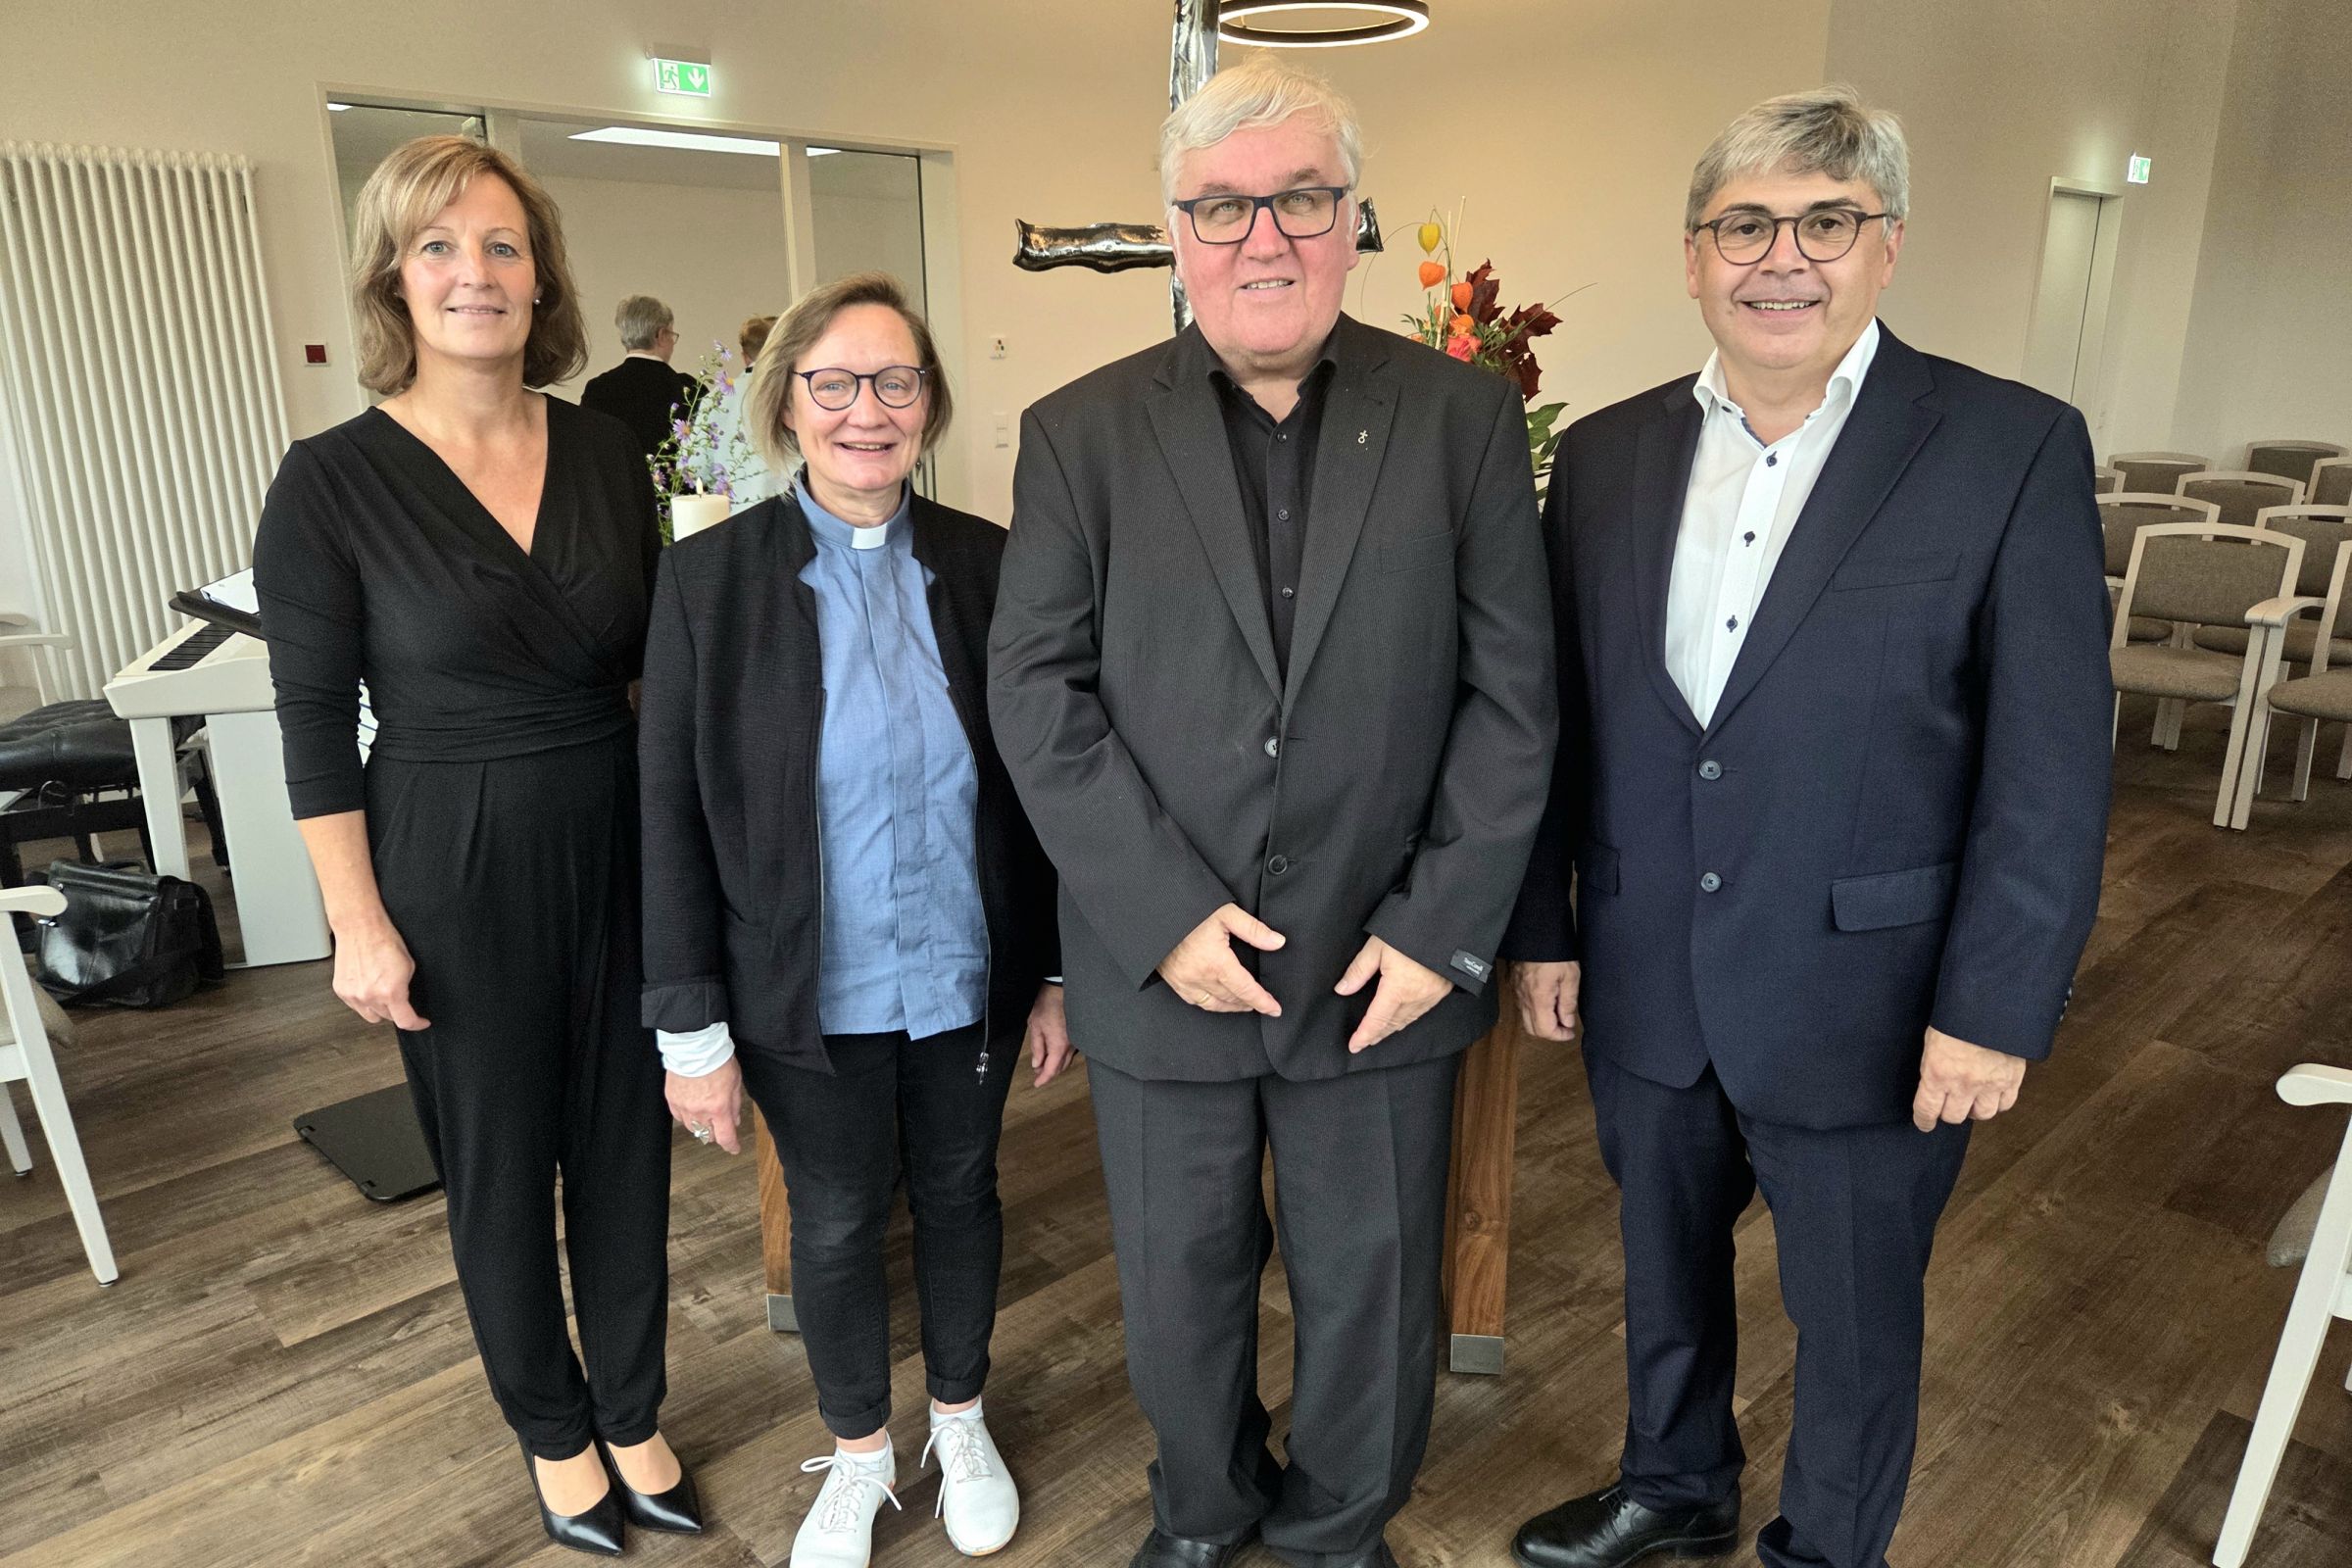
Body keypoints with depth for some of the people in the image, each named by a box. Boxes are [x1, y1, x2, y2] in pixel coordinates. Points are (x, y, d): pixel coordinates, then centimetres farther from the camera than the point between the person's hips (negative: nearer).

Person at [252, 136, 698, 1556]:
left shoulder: (606, 449, 1)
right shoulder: (332, 482, -9)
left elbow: (656, 662, 7)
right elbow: (316, 727, -6)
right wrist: (361, 925, -8)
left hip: (621, 846, 3)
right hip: (455, 864, -3)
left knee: (627, 1141, 15)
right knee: (502, 1164, 13)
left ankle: (633, 1416, 38)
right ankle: (554, 1431, 38)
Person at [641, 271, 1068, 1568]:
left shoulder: (986, 565, -5)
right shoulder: (707, 579, -10)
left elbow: (1033, 785, 0)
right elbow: (672, 816, -8)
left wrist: (1057, 973, 3)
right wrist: (691, 1028, -7)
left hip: (969, 977, 2)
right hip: (811, 997, -1)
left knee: (959, 1194, 20)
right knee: (835, 1223, 16)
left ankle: (959, 1423, 46)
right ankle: (858, 1453, 43)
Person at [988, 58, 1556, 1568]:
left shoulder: (1466, 417, -1)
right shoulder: (1080, 433, -2)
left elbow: (1512, 690, -3)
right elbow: (1037, 689, -6)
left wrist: (1444, 926, -9)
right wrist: (1163, 911, -14)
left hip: (1386, 970, 0)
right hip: (1162, 968, 1)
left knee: (1374, 1289, 17)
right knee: (1180, 1287, 19)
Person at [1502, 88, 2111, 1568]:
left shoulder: (2015, 448, -10)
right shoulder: (1605, 455, 1)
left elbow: (2051, 766, -10)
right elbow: (1554, 720, 4)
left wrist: (1994, 1010, -12)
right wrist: (1543, 927, 5)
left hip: (1865, 999, -3)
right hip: (1644, 987, 4)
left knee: (1855, 1316, 16)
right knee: (1666, 1265, 23)